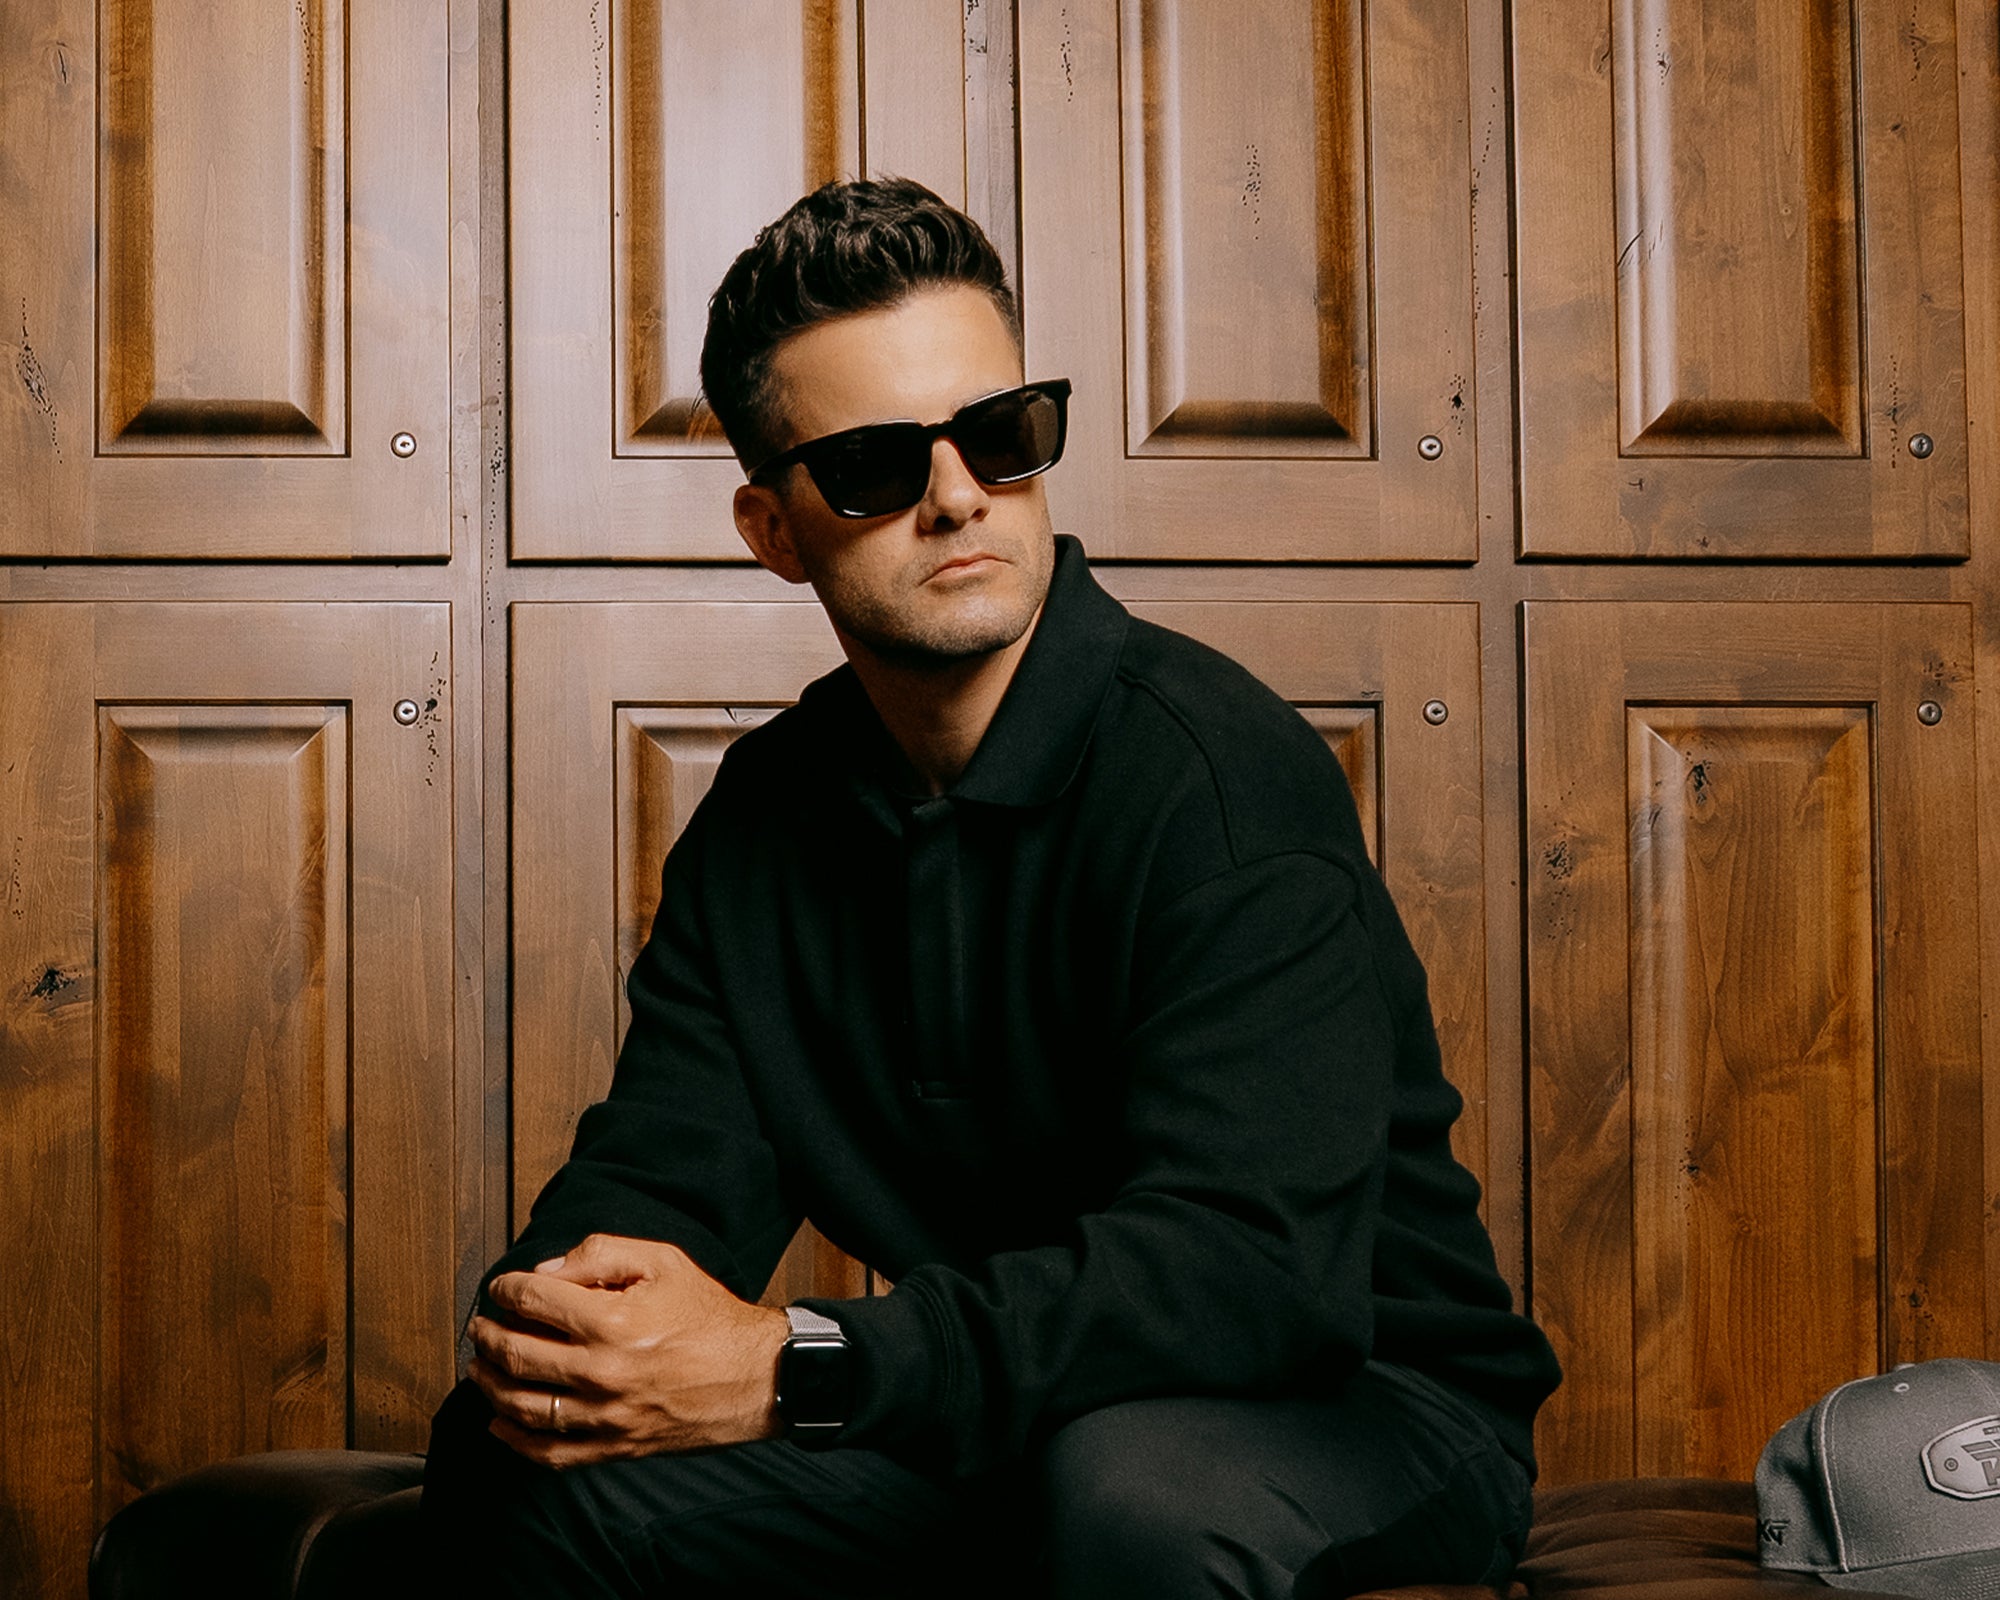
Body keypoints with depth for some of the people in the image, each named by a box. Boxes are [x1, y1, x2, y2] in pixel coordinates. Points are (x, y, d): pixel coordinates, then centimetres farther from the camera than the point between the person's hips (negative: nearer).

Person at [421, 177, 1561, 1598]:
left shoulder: (1219, 772, -20)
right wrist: (552, 1318, -28)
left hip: (1355, 1406, -5)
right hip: (994, 1435, 5)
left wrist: (795, 1369, -36)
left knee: (1135, 1480, -38)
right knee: (513, 1461, -11)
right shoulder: (769, 815, 4)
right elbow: (660, 1169, -3)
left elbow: (1254, 1263, -31)